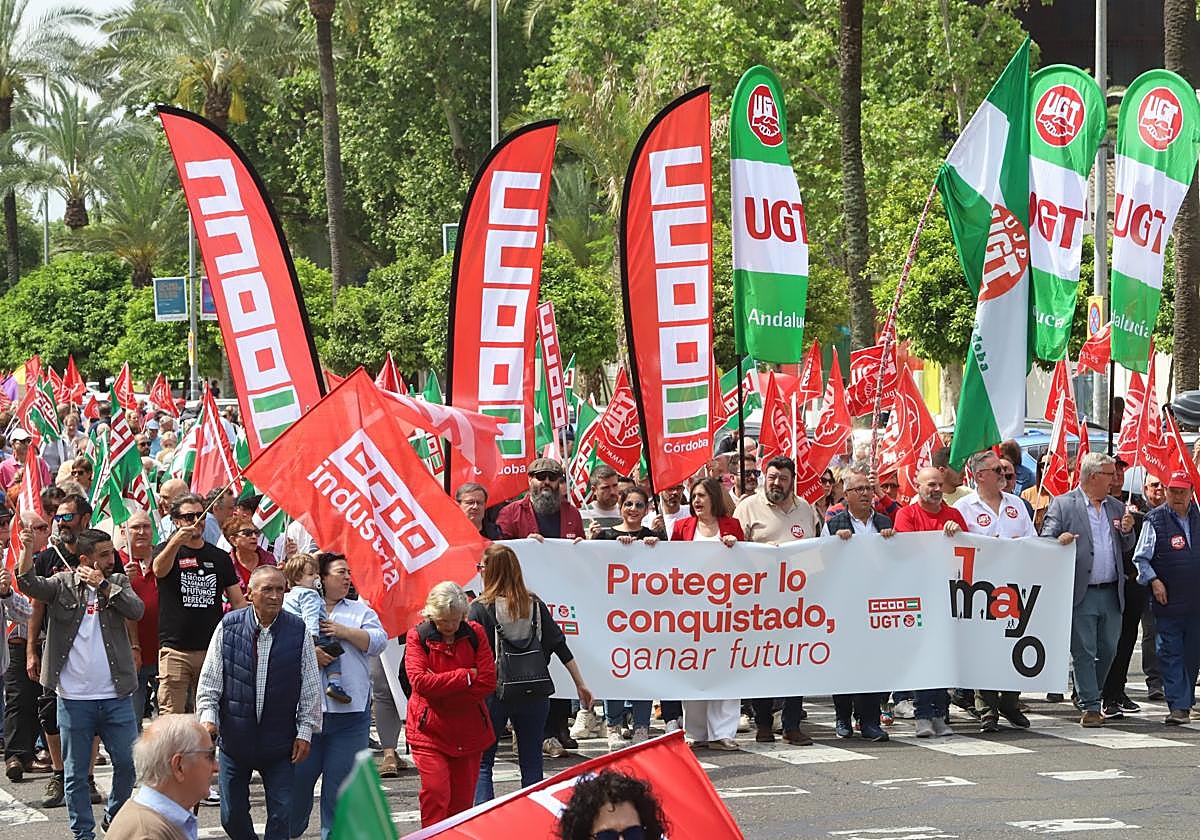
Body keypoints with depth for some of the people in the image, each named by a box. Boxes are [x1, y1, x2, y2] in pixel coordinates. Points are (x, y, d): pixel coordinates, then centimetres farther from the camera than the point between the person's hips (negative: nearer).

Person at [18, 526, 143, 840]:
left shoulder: (117, 582, 7)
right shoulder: (63, 584, 0)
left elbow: (136, 610, -9)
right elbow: (30, 584, -17)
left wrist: (102, 584, -10)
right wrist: (27, 550, -32)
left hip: (115, 696, 2)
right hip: (74, 699, -2)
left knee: (127, 764, 6)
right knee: (76, 772, 5)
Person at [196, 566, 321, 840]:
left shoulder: (297, 631, -3)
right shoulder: (228, 627, -4)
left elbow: (311, 688, 2)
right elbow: (209, 680, 1)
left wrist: (305, 732, -1)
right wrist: (208, 717, -10)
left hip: (280, 742, -1)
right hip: (234, 736, 1)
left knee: (281, 815, -1)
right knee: (232, 816, 9)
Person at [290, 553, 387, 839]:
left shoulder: (361, 610, 16)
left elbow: (378, 641, 3)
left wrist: (345, 632, -8)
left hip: (351, 710, 2)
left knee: (341, 779, 4)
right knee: (299, 776, 2)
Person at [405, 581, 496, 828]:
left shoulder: (475, 633, 1)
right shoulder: (417, 636, -5)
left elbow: (488, 682, -6)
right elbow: (420, 681, -18)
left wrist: (443, 694, -12)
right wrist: (466, 676, -14)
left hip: (468, 731, 2)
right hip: (430, 730, -2)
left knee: (462, 798, 6)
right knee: (435, 792, -14)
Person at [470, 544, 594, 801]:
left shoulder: (480, 609, -9)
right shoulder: (535, 604, 3)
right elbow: (560, 645, 4)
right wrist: (581, 684, 10)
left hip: (494, 693, -3)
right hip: (534, 694, 3)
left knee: (482, 763, 7)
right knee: (531, 763, 10)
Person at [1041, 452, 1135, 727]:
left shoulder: (1116, 507, 14)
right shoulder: (1063, 505, -2)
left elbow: (1126, 547, 19)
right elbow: (1045, 542, -3)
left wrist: (1127, 531, -2)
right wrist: (1059, 541, -25)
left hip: (1111, 592, 5)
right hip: (1082, 594, -5)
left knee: (1108, 651, 10)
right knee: (1084, 653, -3)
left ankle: (1090, 694, 27)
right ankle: (1090, 707, 1)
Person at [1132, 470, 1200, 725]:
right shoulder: (1155, 520, -2)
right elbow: (1141, 558, 0)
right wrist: (1153, 580, -11)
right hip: (1167, 599, -3)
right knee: (1170, 654, -6)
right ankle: (1178, 706, -6)